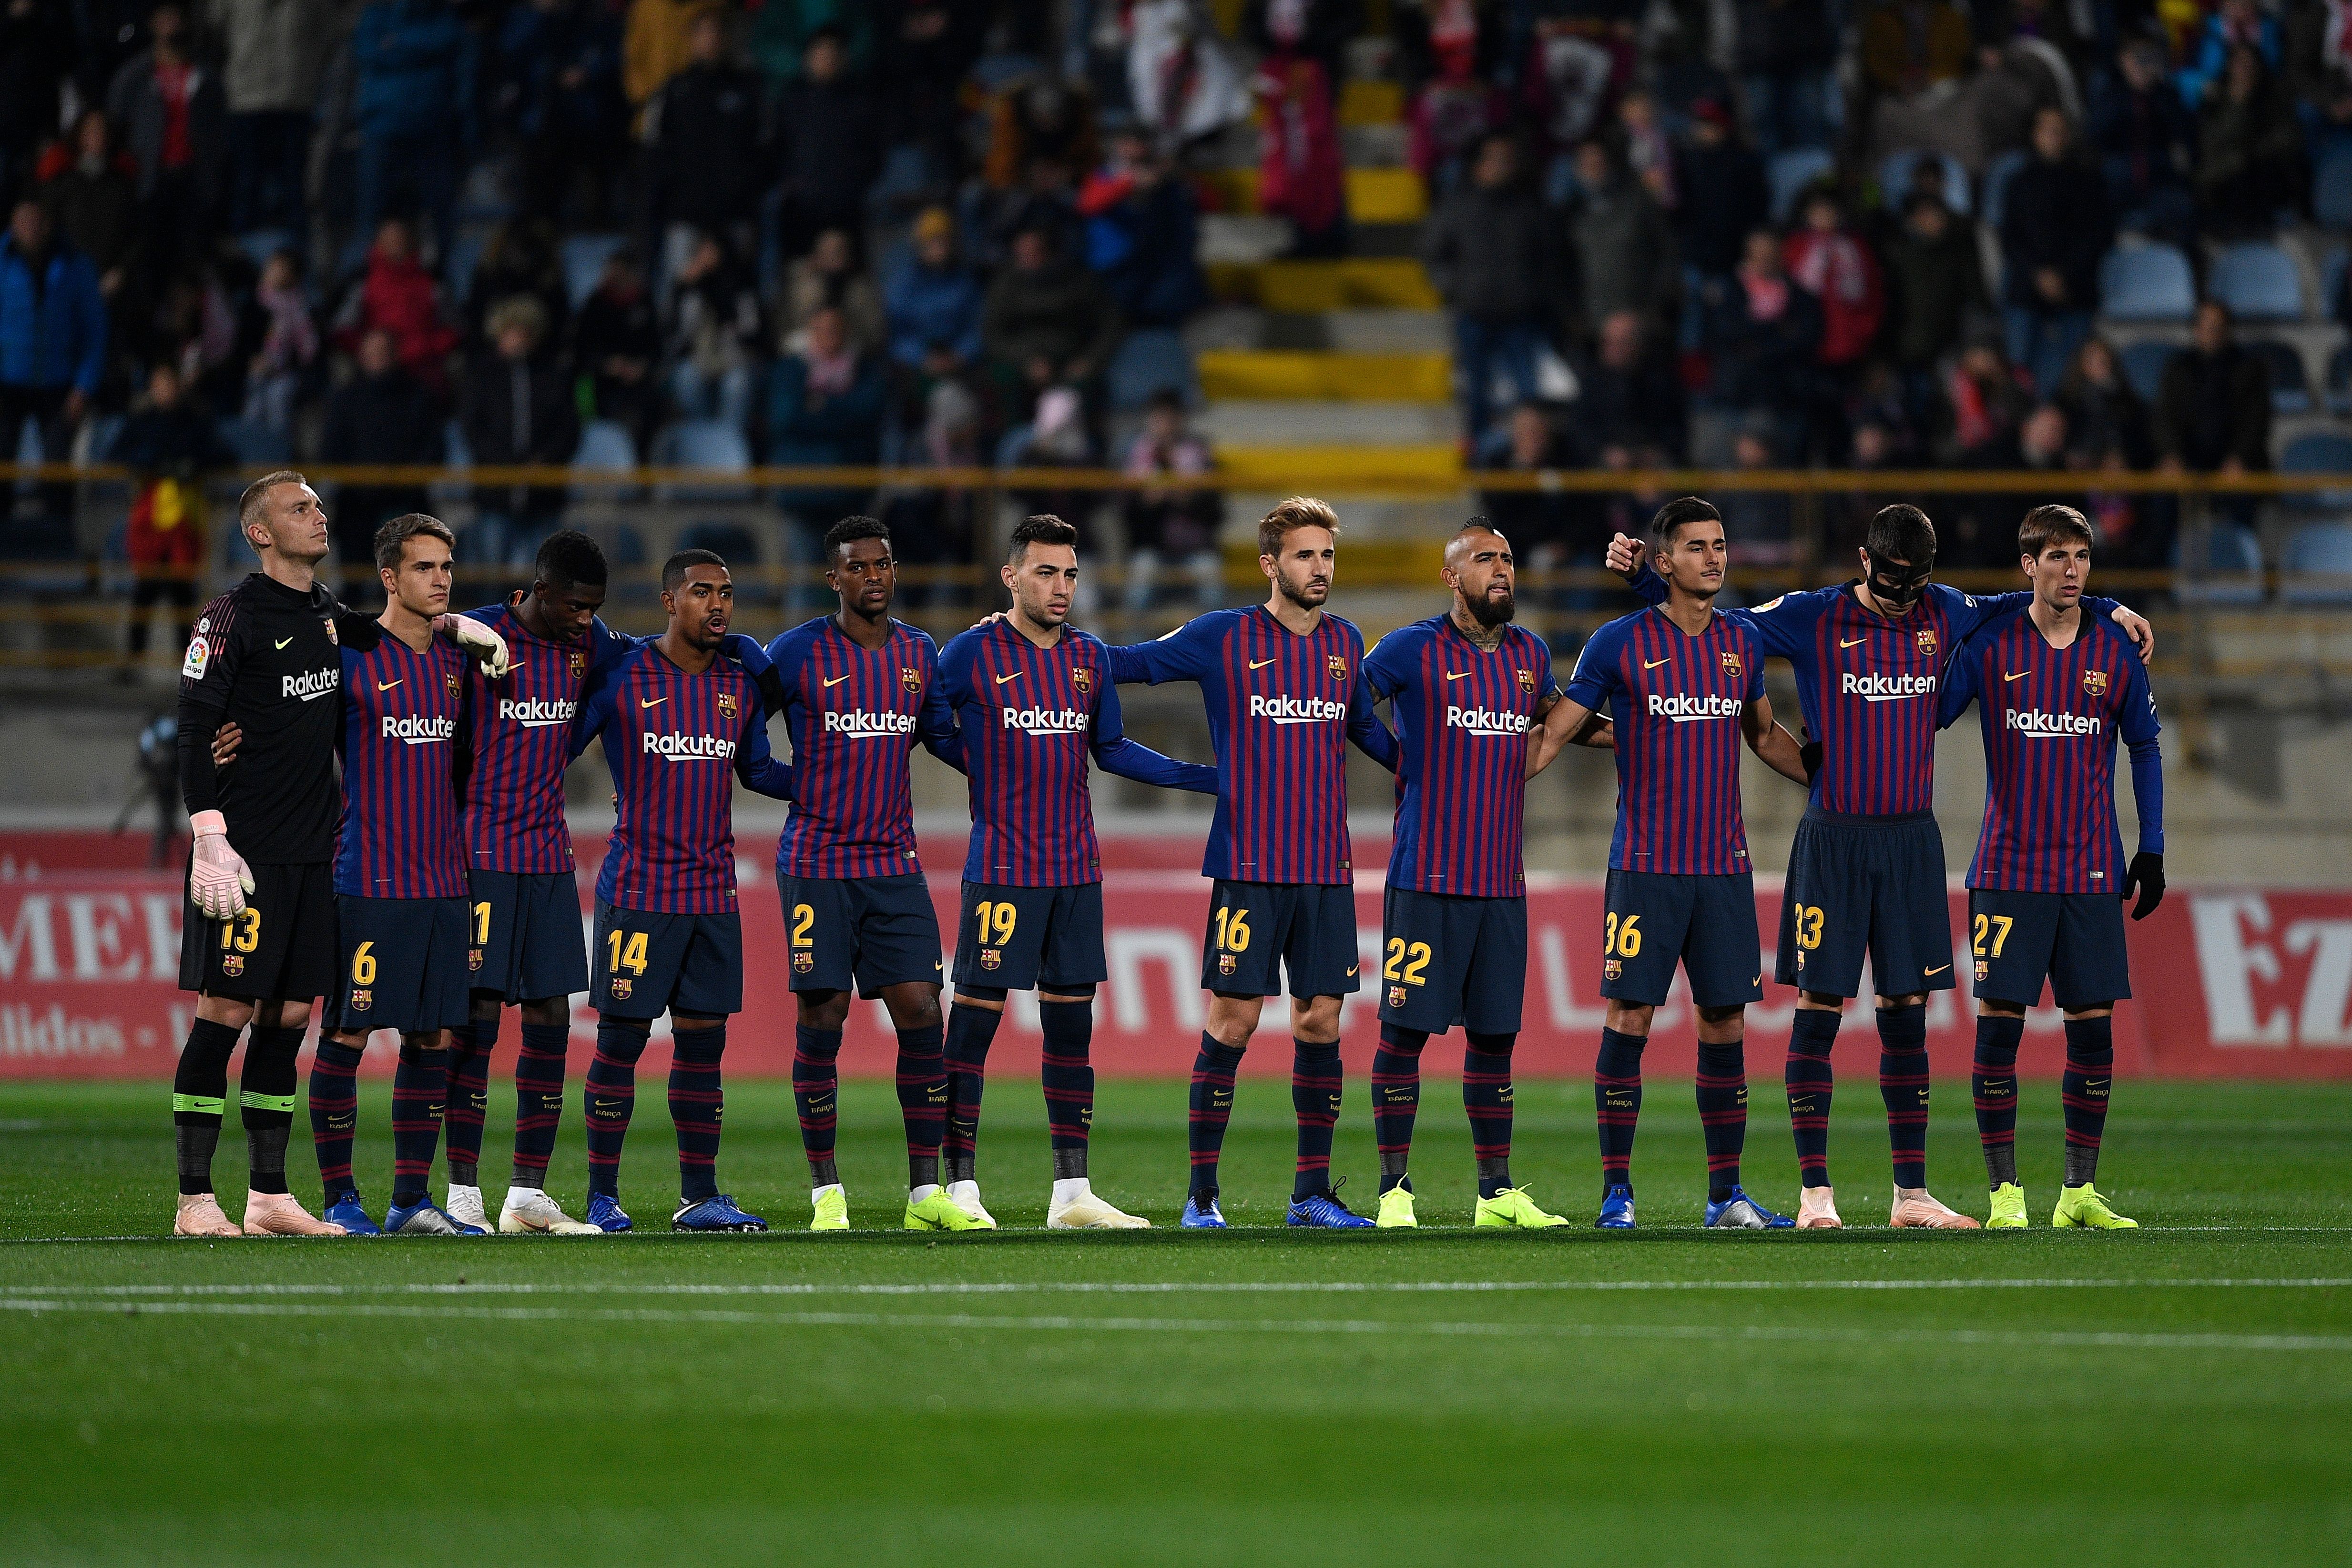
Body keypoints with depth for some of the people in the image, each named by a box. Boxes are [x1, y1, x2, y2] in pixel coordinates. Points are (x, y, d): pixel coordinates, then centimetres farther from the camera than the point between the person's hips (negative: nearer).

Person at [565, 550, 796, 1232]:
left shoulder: (741, 683, 9)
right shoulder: (621, 677, -6)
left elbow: (757, 771, 21)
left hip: (714, 891, 5)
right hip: (637, 888, -5)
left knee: (704, 1038, 5)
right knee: (621, 1040, -2)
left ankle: (699, 1196, 11)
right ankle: (603, 1195, 5)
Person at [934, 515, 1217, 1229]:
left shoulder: (1090, 657, 11)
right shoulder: (972, 654, -5)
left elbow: (1112, 749, 20)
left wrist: (1211, 779, 17)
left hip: (1077, 870, 5)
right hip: (1001, 870, -5)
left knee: (1072, 1024, 7)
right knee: (975, 1020, -5)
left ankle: (1072, 1192, 11)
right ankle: (960, 1189, 0)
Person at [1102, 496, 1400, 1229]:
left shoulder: (1345, 643, 12)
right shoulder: (1224, 637, -2)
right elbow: (1130, 664, 5)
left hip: (1327, 867, 4)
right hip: (1249, 866, -4)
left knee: (1320, 1022, 4)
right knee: (1232, 1020, -6)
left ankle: (1313, 1192, 12)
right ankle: (1202, 1194, 0)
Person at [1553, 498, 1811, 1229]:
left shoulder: (1742, 642, 10)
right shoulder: (1620, 644, -3)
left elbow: (1766, 736, 25)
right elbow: (1553, 732, 1)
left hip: (1725, 867, 4)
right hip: (1645, 863, -4)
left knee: (1725, 1023, 4)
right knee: (1629, 1018, -5)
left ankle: (1726, 1195, 10)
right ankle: (1617, 1191, 1)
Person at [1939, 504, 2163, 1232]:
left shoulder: (2116, 652, 5)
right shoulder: (1988, 647, -1)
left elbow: (2146, 749, 14)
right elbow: (1922, 720, 6)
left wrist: (2152, 851, 10)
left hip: (2093, 872, 2)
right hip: (2008, 868, -2)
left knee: (2093, 1025, 2)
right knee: (1998, 1023, -7)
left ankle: (2080, 1192, 11)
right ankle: (2005, 1193, -1)